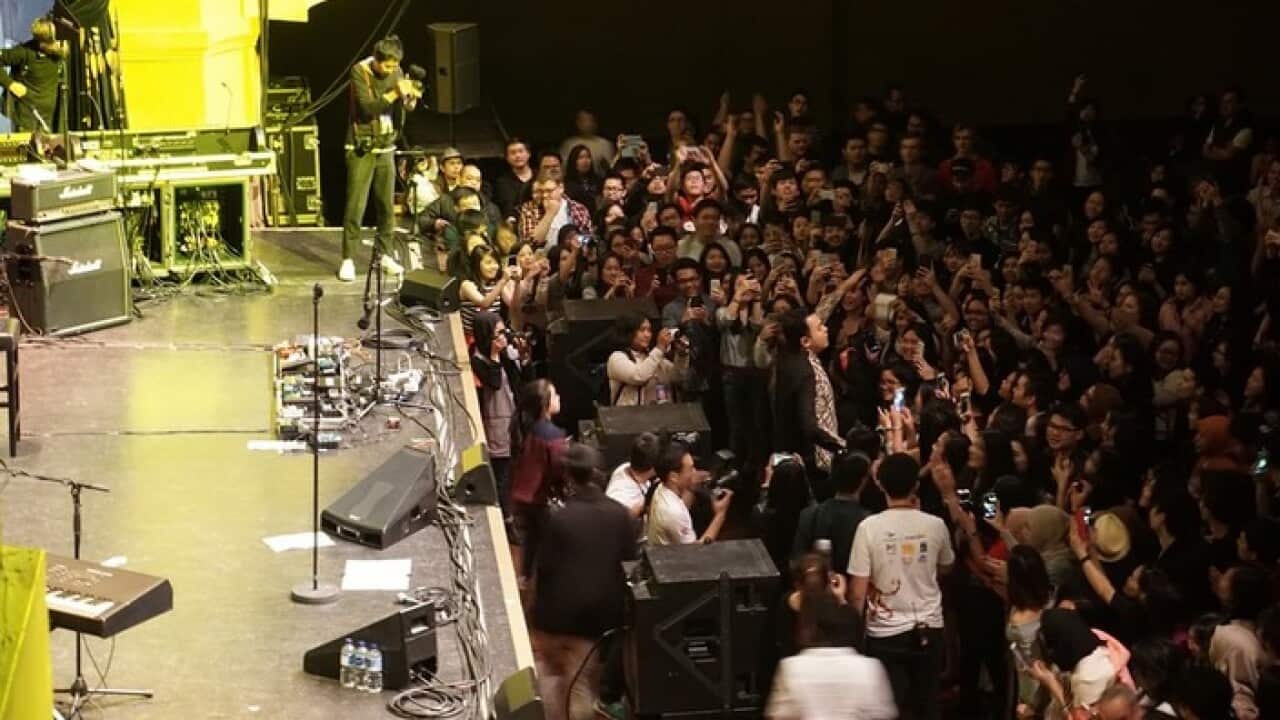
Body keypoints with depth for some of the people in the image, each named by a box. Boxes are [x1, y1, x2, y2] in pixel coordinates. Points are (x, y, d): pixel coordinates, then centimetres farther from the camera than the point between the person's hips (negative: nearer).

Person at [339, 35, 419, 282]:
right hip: (361, 148, -5)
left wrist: (410, 98, -21)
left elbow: (405, 108, 0)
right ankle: (348, 259, -2)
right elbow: (367, 107, -22)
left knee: (386, 205, 7)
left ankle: (385, 254, 18)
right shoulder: (360, 71, -12)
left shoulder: (396, 73, 2)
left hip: (385, 147, 5)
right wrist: (394, 94, -29)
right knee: (355, 206, -6)